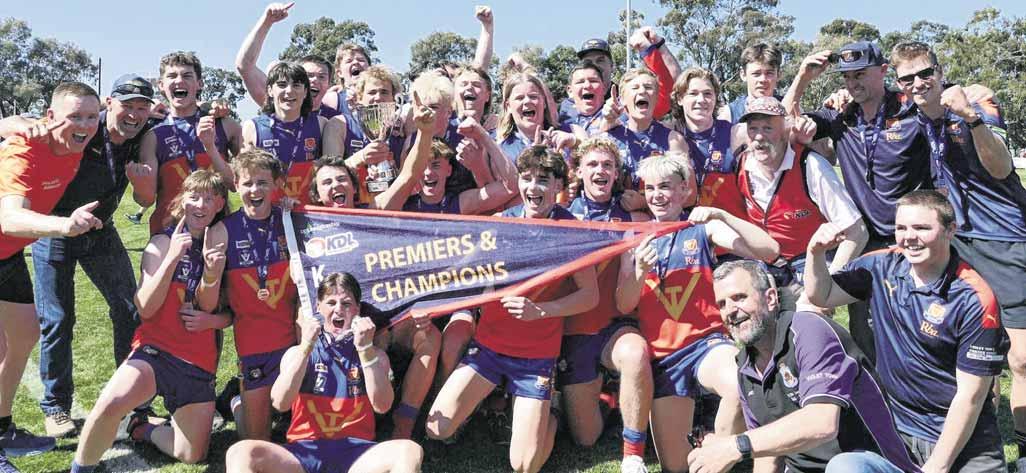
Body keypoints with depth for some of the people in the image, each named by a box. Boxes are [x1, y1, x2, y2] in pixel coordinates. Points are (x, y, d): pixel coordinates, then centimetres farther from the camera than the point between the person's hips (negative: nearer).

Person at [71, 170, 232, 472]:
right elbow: (146, 308, -12)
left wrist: (212, 320, -17)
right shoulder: (163, 243, -3)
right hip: (157, 348, -4)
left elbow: (209, 308, 6)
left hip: (199, 360, 4)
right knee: (111, 404, -35)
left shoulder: (219, 241, 6)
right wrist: (172, 257, -20)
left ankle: (143, 430, 36)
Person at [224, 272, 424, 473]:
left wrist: (365, 349, -12)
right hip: (305, 450, 0)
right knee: (241, 453, -27)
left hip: (355, 452, 0)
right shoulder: (298, 352, 11)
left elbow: (382, 406, -5)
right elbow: (280, 403, -6)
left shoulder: (375, 355, 11)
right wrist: (306, 346, -12)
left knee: (410, 451, -30)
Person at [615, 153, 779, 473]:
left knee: (740, 386, -37)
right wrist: (640, 271, -16)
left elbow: (769, 251, -10)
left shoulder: (702, 228, 2)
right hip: (662, 355, 3)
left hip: (706, 341, -2)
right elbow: (623, 306, 3)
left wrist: (720, 215, -20)